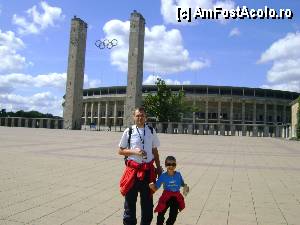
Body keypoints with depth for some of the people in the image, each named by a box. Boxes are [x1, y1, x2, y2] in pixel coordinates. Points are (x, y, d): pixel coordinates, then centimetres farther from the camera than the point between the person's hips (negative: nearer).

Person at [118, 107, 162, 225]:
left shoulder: (151, 131, 4)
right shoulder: (128, 131, -3)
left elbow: (155, 151, 12)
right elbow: (120, 151, 1)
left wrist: (158, 167, 10)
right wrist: (134, 151, -15)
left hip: (148, 170, 2)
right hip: (133, 169, -2)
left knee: (147, 200, 14)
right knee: (130, 199, 6)